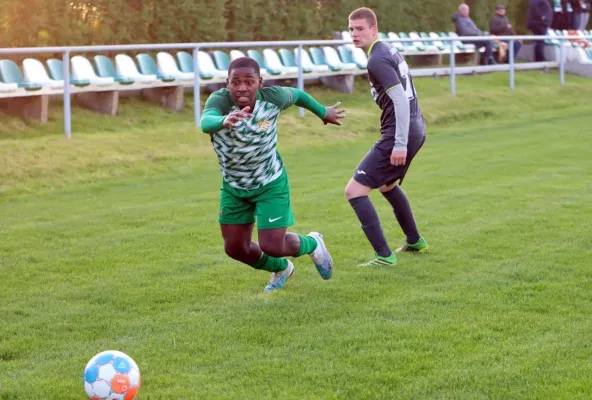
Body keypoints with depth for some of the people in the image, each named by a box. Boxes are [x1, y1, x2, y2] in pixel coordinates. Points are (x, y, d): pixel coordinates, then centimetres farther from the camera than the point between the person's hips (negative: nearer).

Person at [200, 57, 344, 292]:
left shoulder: (272, 97, -23)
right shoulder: (220, 100, -29)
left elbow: (297, 95, 2)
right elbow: (206, 122, -53)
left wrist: (323, 112, 19)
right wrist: (224, 121, -76)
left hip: (271, 184, -2)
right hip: (233, 187, 2)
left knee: (272, 247, -9)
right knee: (235, 248, 9)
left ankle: (311, 244, 27)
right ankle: (281, 269, 40)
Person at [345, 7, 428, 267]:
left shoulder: (376, 61, -16)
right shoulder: (388, 50, 14)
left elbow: (401, 100, -23)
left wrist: (400, 144, -25)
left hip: (401, 133, -10)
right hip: (415, 129, 10)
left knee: (354, 190, -10)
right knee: (386, 184, 33)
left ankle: (384, 256, -11)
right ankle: (415, 242, 44)